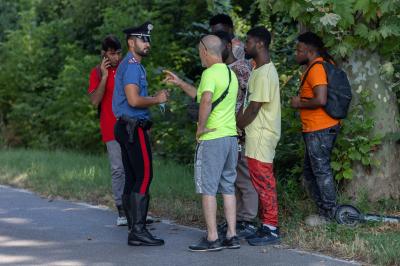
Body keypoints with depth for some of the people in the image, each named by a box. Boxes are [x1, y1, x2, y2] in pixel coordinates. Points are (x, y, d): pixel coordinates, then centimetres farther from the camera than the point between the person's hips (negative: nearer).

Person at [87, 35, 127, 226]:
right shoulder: (97, 73, 2)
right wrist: (104, 76, -13)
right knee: (118, 169, -3)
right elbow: (95, 101, -8)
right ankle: (122, 211, 0)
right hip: (112, 129, -3)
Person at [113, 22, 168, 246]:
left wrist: (155, 98, 11)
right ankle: (138, 230, -14)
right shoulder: (132, 66, -13)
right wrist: (156, 100, -10)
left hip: (127, 128, 11)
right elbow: (134, 100, -23)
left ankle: (134, 228, 13)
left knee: (132, 178, 10)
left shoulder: (132, 65, 20)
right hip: (134, 128, -11)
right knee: (144, 177, -12)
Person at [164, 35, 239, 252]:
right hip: (231, 136, 8)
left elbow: (206, 101, -31)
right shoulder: (230, 73, 16)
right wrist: (180, 83, 29)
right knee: (227, 187, 12)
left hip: (212, 138, -8)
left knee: (208, 188, -1)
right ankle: (232, 236, 12)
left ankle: (212, 238, -1)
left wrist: (200, 127, -20)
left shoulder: (210, 73, -13)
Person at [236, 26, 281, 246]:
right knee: (262, 182, 13)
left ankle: (270, 229, -1)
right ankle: (267, 225, 19)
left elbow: (254, 107, -18)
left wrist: (237, 126, -7)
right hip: (257, 135, 10)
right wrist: (238, 122, 6)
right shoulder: (259, 71, 15)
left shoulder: (264, 73, -17)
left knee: (264, 182, -5)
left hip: (261, 137, -10)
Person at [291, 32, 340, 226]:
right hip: (315, 129, 11)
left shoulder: (316, 69, -17)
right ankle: (324, 210, 22)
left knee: (321, 170, -3)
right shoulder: (324, 64, 15)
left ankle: (329, 215, 4)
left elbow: (321, 100, -27)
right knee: (310, 171, 17)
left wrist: (300, 104, -13)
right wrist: (302, 99, 12)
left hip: (319, 130, -11)